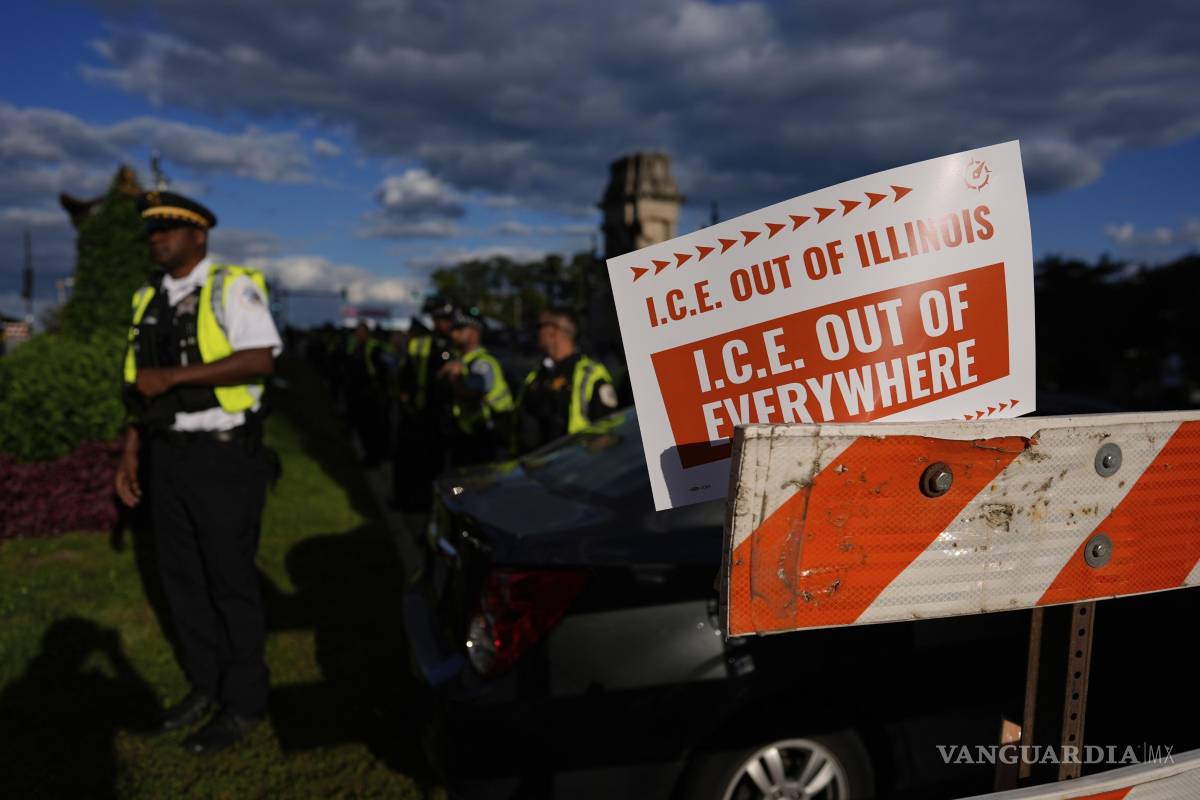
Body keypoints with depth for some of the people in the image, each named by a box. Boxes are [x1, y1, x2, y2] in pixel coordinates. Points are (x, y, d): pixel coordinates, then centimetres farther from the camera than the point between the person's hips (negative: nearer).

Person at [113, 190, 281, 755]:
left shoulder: (231, 287, -8)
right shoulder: (149, 300, 13)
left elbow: (261, 359, -22)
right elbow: (143, 384, 17)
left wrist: (174, 375, -23)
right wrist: (130, 452, 13)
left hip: (223, 457, -7)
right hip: (169, 456, 7)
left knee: (230, 581, 1)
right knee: (181, 579, 15)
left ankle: (243, 703, 17)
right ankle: (205, 684, 33)